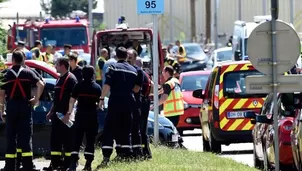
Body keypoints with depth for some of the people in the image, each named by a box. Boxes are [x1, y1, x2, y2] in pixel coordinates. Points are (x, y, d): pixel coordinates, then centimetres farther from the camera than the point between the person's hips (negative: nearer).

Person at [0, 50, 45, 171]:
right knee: (26, 136, 1)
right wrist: (36, 99, 0)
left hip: (11, 106, 0)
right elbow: (41, 85, -11)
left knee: (10, 136, 6)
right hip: (25, 105, 0)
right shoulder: (28, 73, 1)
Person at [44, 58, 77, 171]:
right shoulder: (60, 79, 18)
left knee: (67, 139, -3)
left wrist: (68, 114, -23)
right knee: (54, 139, 8)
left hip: (65, 115, -9)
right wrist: (51, 112, 21)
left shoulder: (71, 79, -11)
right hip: (57, 114, 9)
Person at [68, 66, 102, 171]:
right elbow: (99, 102, 1)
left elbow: (72, 100, -5)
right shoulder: (97, 87, 1)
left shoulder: (79, 86, -1)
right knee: (90, 140, 7)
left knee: (77, 139, 2)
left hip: (80, 115, 0)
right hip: (92, 116, 0)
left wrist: (70, 111, 2)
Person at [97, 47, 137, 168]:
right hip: (129, 102, 4)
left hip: (115, 102, -4)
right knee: (126, 130, 13)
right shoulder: (133, 70, 11)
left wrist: (102, 98, -11)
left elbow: (107, 85, -14)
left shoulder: (113, 67, -4)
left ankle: (106, 157, -15)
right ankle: (126, 156, 13)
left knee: (109, 130, -5)